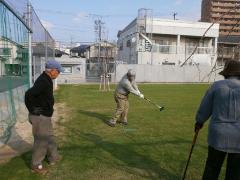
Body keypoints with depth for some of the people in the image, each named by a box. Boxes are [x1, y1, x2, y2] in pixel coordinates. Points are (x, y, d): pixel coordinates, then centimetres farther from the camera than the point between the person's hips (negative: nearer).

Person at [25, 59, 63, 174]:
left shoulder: (46, 80, 8)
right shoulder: (43, 81, -24)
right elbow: (28, 94, -34)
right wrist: (33, 111, -23)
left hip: (45, 116, 10)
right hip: (40, 117, -10)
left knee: (49, 138, 23)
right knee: (41, 142, 4)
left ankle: (53, 158, 40)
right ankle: (36, 165, 22)